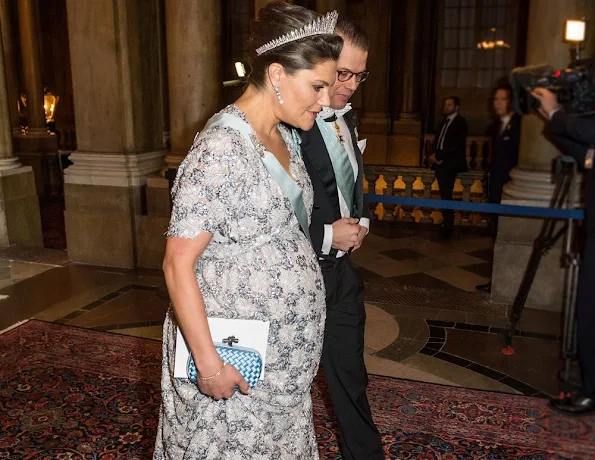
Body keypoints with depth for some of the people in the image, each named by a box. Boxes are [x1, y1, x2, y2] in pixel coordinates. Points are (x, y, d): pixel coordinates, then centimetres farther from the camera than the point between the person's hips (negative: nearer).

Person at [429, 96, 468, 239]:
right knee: (444, 195, 8)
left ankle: (448, 227, -6)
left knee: (446, 195, -11)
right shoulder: (443, 123, 20)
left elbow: (456, 145, -13)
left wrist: (438, 155, -14)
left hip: (450, 164, -7)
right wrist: (435, 155, -2)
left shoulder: (460, 122, -3)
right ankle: (446, 223, 13)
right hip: (440, 163, 7)